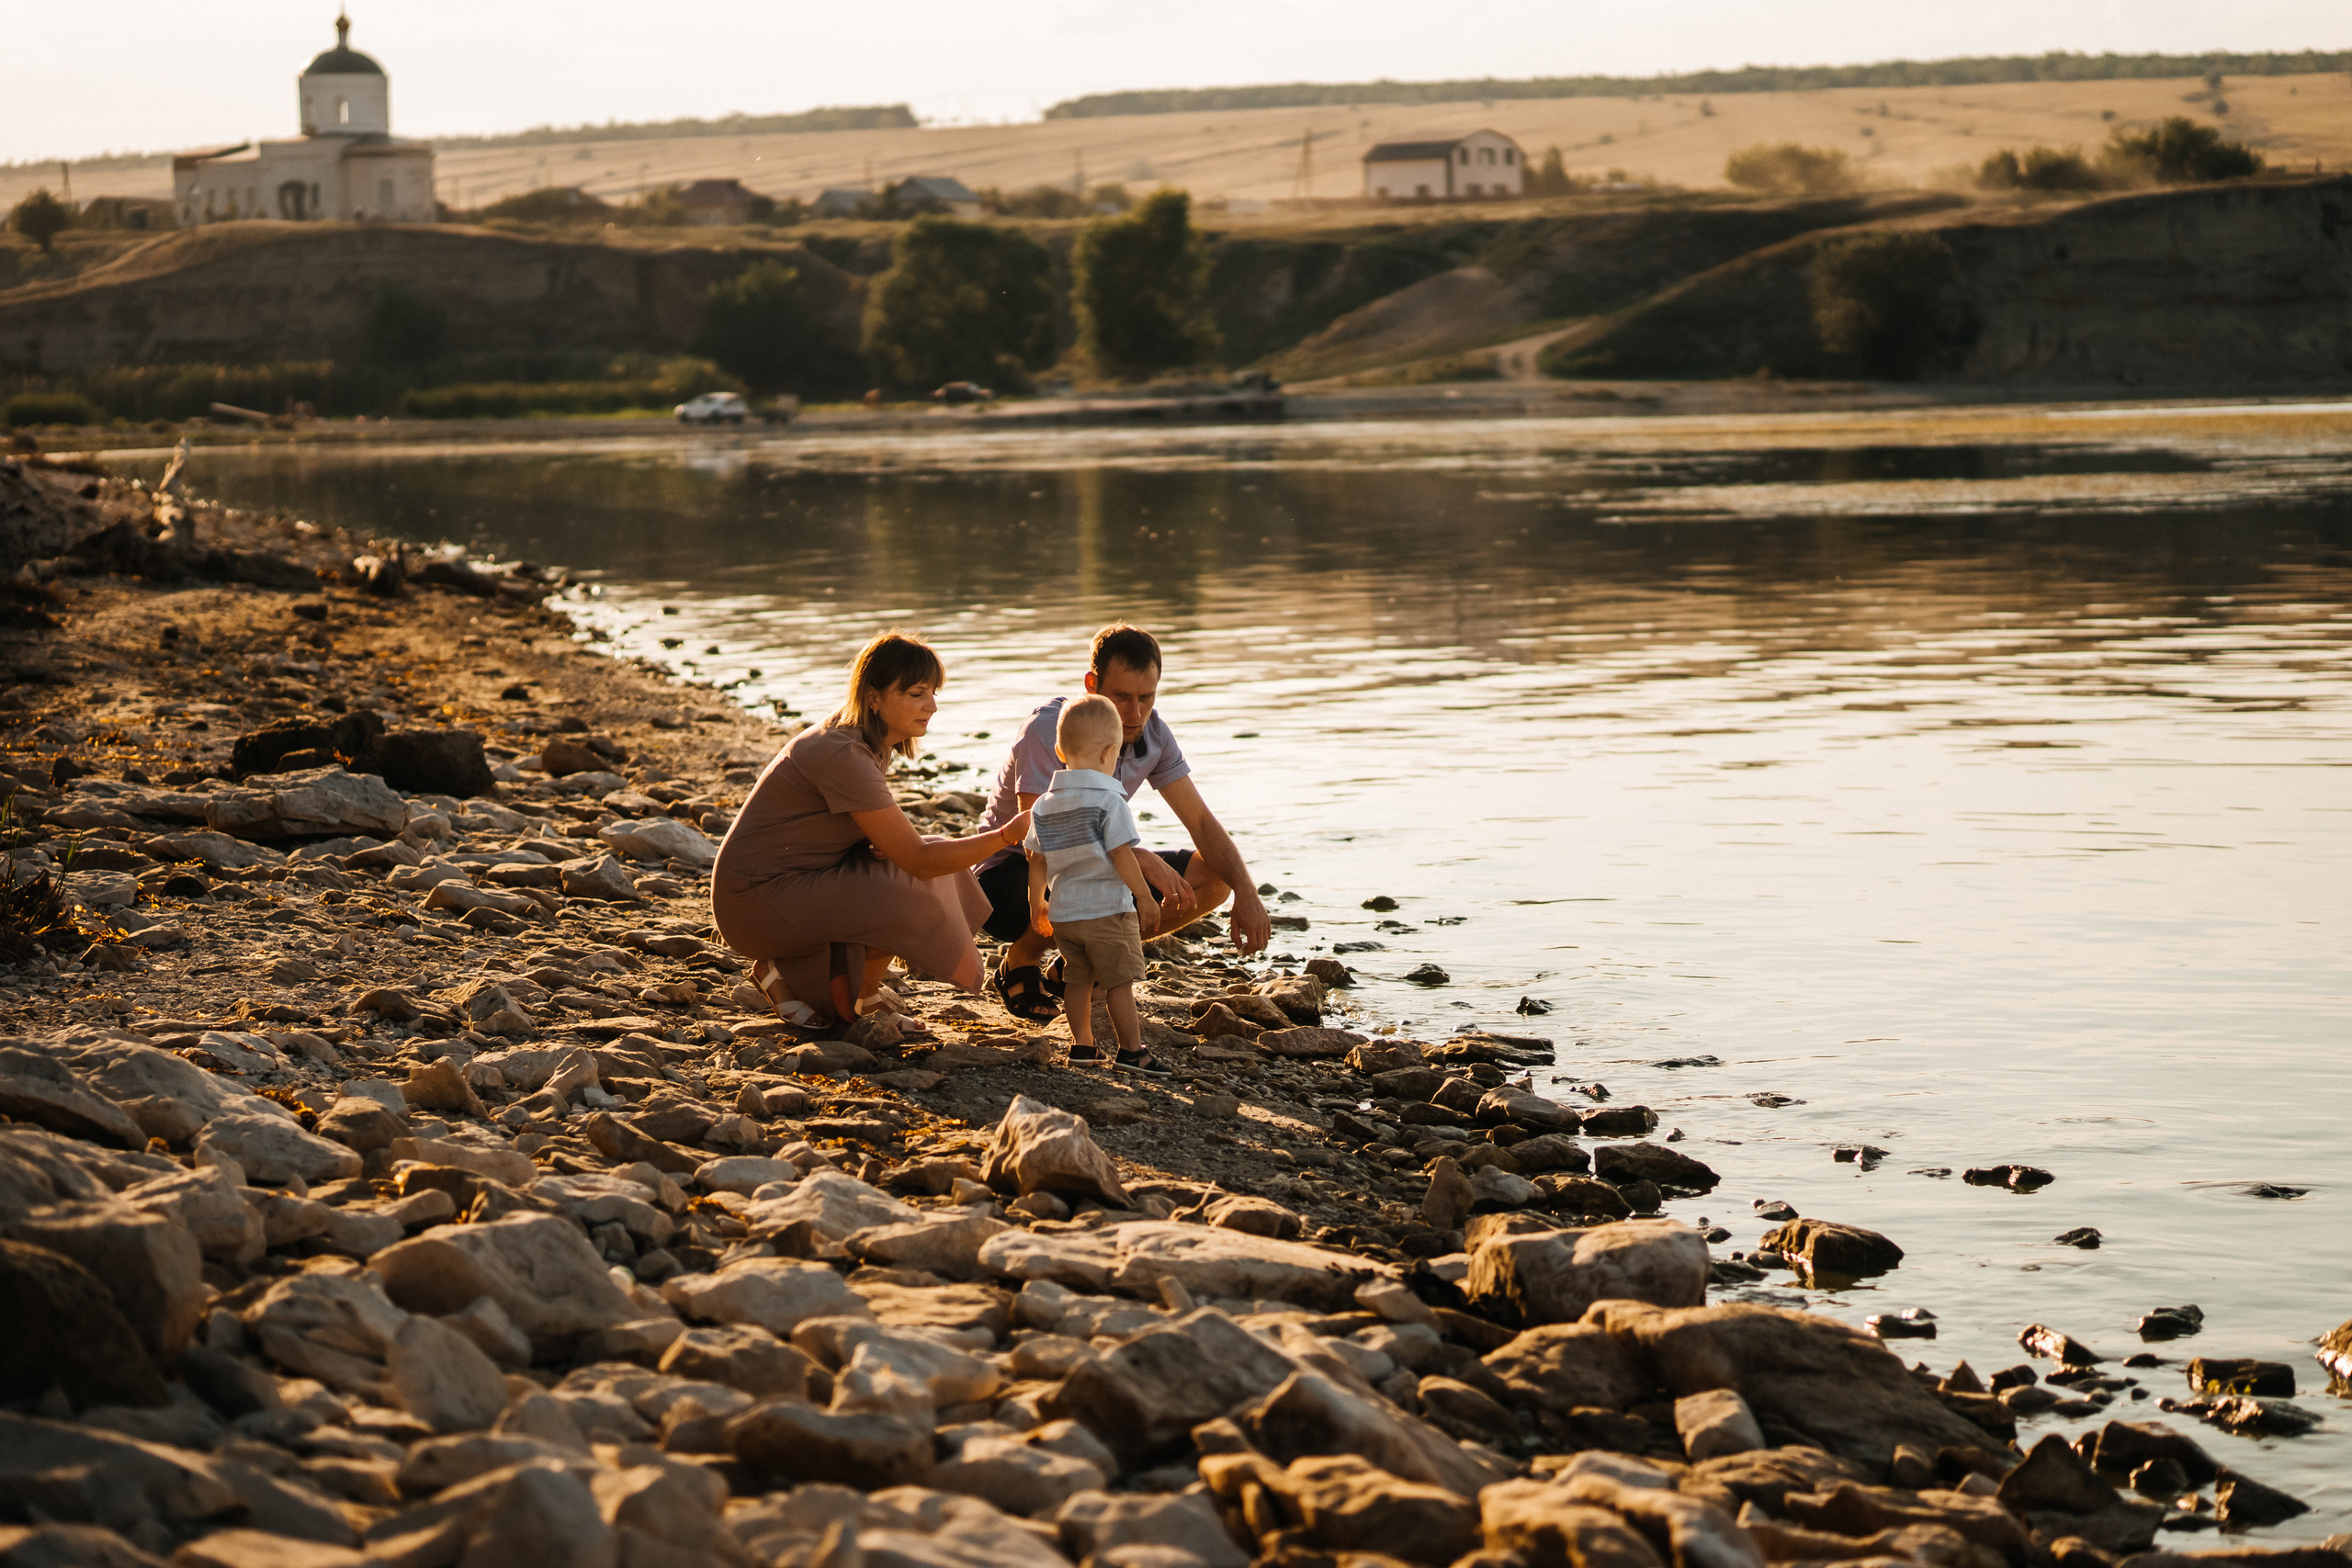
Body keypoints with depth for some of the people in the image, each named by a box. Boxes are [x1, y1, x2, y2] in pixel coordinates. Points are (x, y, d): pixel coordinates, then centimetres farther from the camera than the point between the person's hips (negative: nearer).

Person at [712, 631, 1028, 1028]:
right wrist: (1007, 835, -29)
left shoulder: (870, 742, 4)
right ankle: (779, 970, -3)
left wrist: (890, 845, -7)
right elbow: (919, 860, -24)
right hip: (756, 901, -10)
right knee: (911, 903, -23)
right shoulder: (843, 756, -25)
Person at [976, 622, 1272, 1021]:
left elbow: (1201, 822, -2)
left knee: (1213, 877, -8)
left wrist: (1246, 893, -19)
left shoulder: (1152, 732, -6)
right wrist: (1141, 859, -39)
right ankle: (1021, 960, -7)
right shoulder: (1048, 730, -26)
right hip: (1007, 879, -7)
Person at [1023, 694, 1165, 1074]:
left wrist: (1036, 903, 21)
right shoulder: (1108, 800, -13)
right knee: (1119, 981, -1)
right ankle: (1132, 1050, 1)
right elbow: (1121, 855, -16)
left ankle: (1082, 1044, 18)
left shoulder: (1045, 803, 7)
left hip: (1062, 910, 6)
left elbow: (1037, 859, 11)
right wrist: (1145, 898, -9)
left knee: (1078, 979, 15)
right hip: (1107, 907, -6)